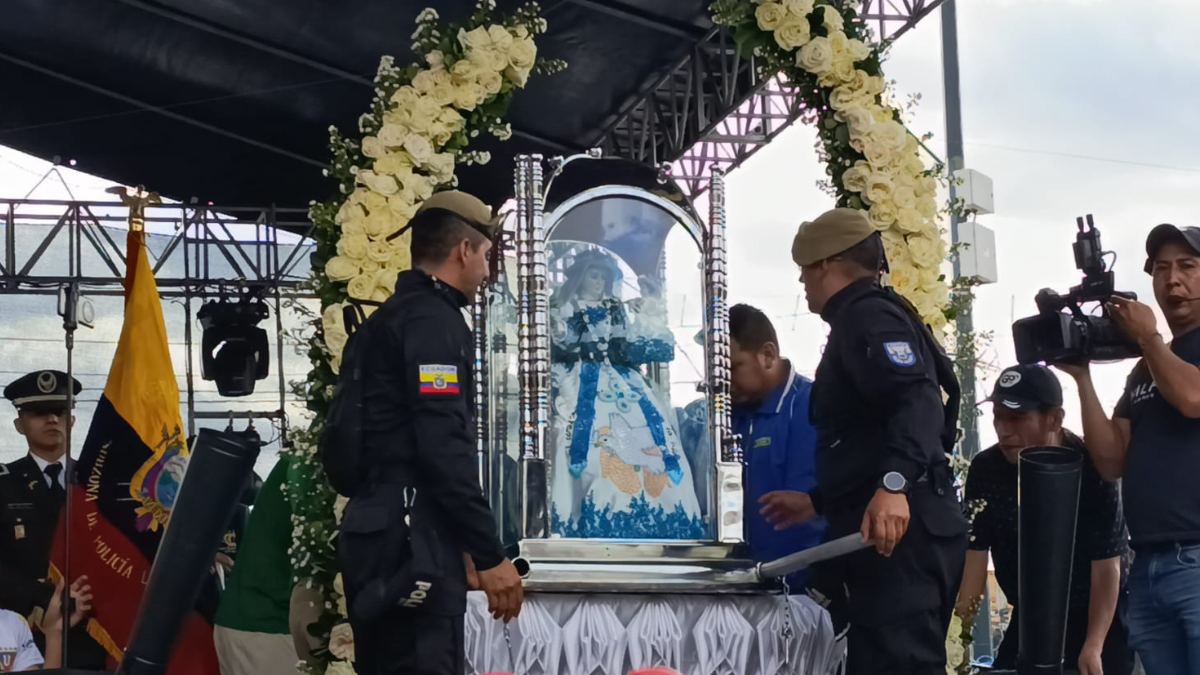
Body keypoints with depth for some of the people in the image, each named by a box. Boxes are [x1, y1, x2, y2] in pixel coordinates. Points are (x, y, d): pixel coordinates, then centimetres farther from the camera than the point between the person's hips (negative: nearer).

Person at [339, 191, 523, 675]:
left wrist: (463, 545, 27)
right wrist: (490, 554, -17)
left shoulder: (392, 317, 21)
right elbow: (443, 446, -20)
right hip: (410, 542, -10)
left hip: (380, 533, 10)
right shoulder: (433, 319, -10)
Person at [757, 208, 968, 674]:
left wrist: (894, 485, -39)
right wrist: (818, 502, 37)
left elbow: (919, 401, -25)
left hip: (895, 530, -11)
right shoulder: (860, 321, 26)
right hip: (891, 532, 11)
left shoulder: (868, 317, -8)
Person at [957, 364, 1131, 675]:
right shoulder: (985, 469, -11)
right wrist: (961, 620, -24)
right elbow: (975, 551, -12)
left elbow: (1106, 566, -20)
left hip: (1098, 617, -3)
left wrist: (1093, 646, -25)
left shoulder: (1091, 467, -21)